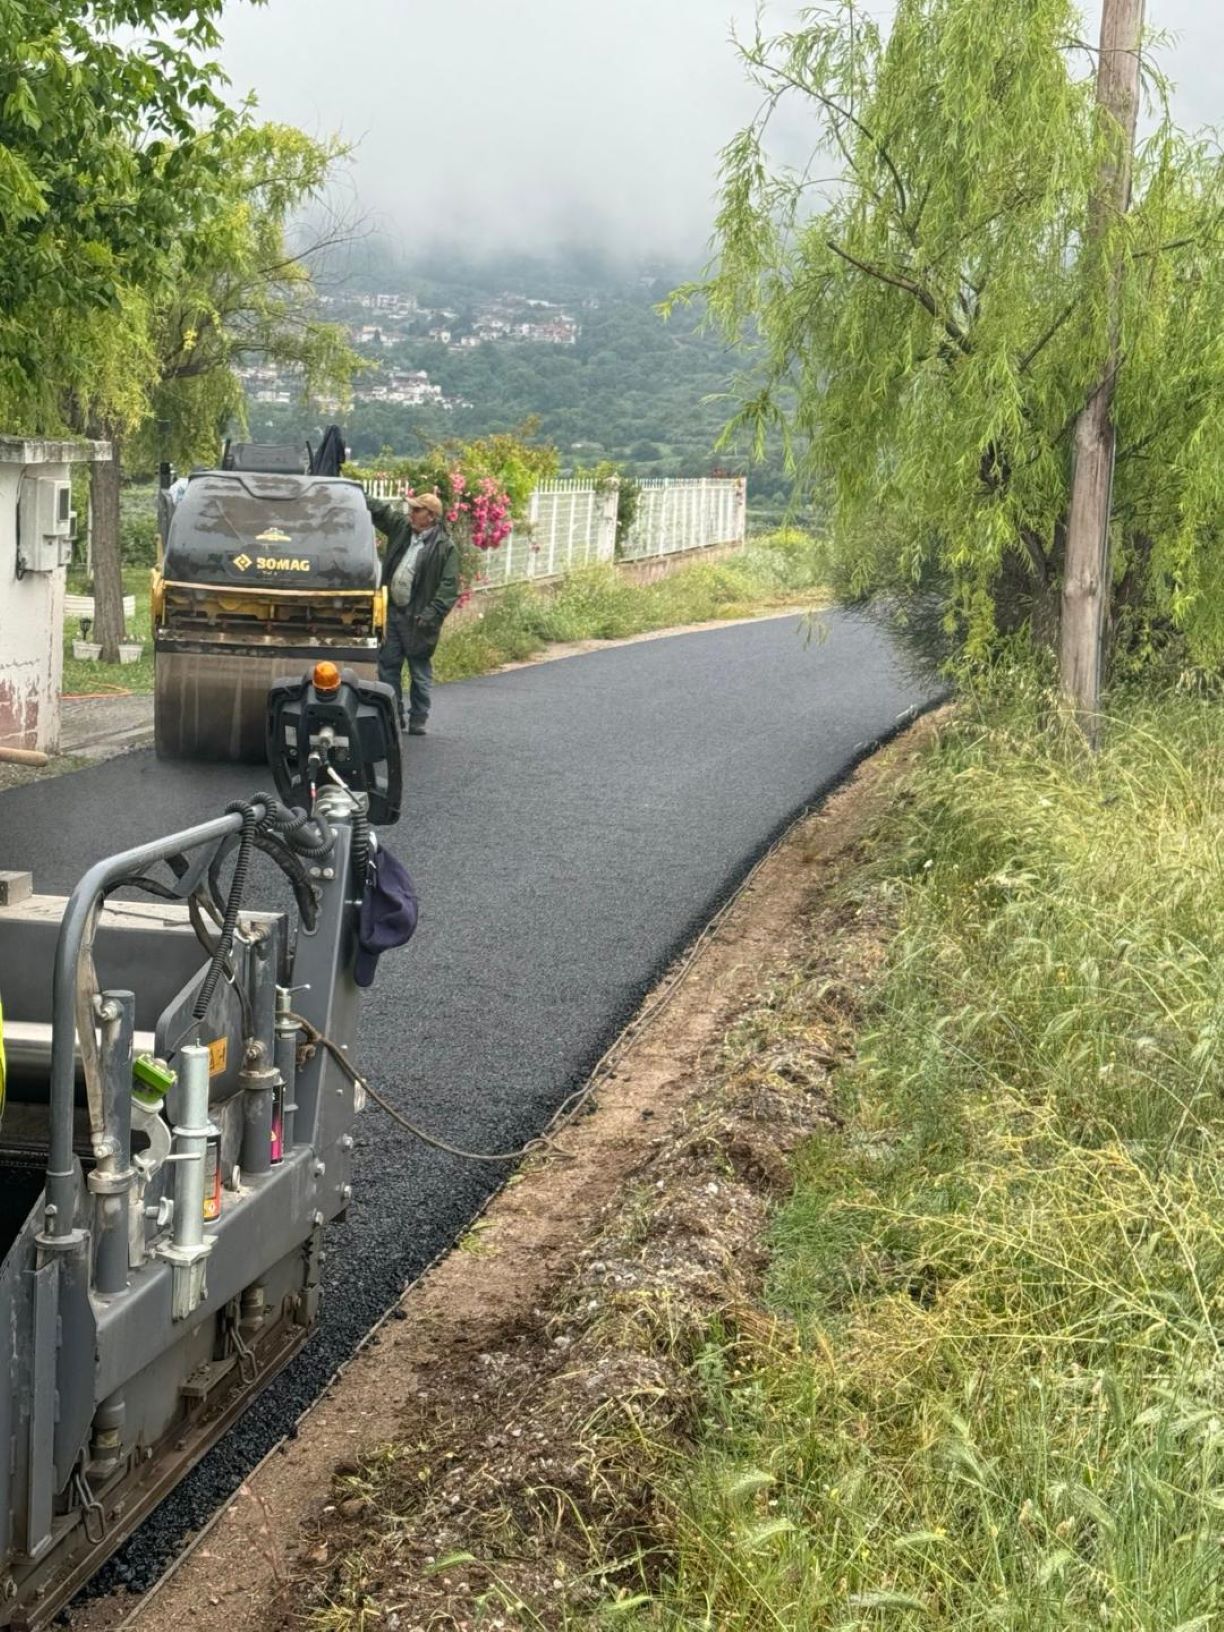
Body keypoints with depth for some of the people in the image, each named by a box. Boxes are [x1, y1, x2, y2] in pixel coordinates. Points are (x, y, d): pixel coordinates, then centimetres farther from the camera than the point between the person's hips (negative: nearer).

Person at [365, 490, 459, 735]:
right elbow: (378, 509, 15)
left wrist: (431, 614, -20)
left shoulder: (445, 547, -9)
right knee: (387, 666, 9)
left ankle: (418, 720, 14)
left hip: (417, 618, -6)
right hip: (393, 612, 6)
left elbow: (449, 586, -12)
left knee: (420, 673, 4)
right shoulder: (401, 527, 8)